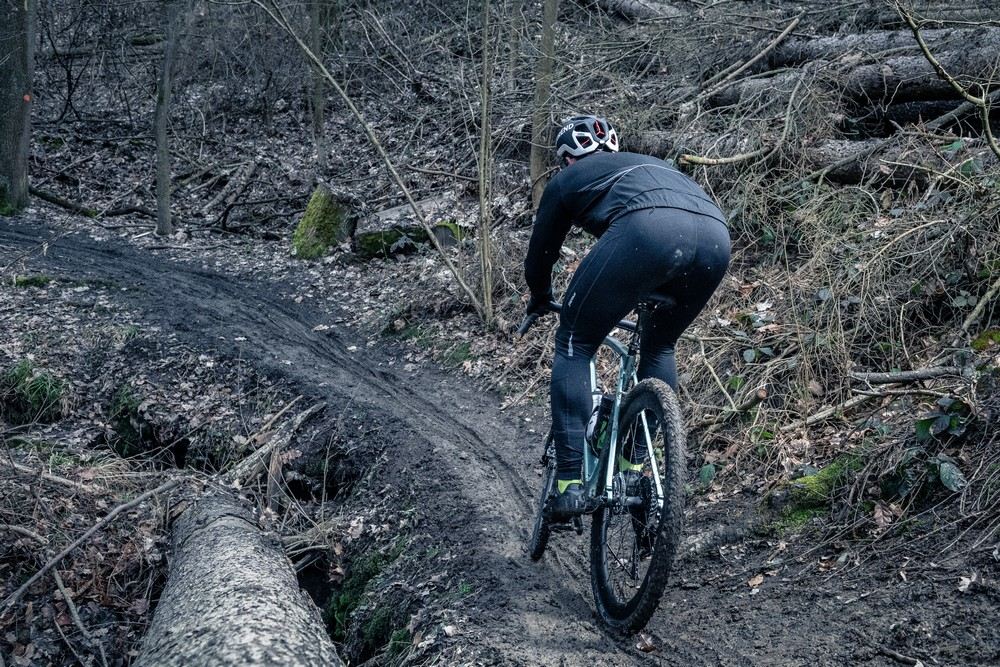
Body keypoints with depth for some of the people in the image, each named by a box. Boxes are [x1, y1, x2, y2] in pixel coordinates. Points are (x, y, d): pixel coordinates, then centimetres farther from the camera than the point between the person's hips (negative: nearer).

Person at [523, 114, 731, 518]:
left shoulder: (567, 179, 30)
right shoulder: (650, 164, 44)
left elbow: (539, 257, 37)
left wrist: (540, 302, 59)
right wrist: (651, 309, 65)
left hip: (646, 230, -5)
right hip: (716, 234, 6)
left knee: (575, 345, 10)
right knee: (659, 347, 29)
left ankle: (570, 483, 1)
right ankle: (637, 465, 29)